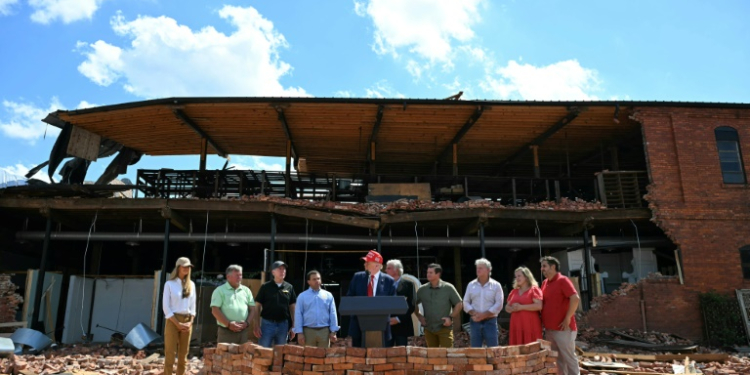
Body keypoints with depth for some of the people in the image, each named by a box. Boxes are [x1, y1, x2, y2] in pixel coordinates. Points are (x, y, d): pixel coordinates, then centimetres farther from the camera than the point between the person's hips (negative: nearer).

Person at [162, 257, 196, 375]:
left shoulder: (191, 284, 10)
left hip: (187, 322, 4)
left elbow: (193, 305, 11)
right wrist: (178, 323, -12)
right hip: (173, 321, -4)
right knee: (170, 354, -5)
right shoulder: (169, 284, -3)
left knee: (183, 355, 8)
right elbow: (166, 306, -7)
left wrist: (190, 322, -3)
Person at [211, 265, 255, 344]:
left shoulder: (246, 290, 12)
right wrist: (229, 324, -14)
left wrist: (247, 322, -5)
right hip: (225, 332, -4)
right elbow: (215, 310, -8)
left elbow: (252, 309, 13)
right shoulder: (220, 290, 0)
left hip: (243, 332, 4)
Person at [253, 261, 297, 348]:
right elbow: (258, 307, -1)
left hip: (283, 325, 3)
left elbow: (292, 308, 9)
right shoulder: (265, 287, -2)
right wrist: (257, 326, -7)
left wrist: (293, 326, 4)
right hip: (267, 324, -2)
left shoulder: (289, 288, 5)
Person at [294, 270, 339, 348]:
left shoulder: (328, 295, 7)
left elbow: (333, 314, 6)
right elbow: (298, 315, 1)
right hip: (308, 331, -1)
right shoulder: (302, 296, 4)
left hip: (324, 331, 1)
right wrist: (299, 332, -6)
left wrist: (333, 331, 1)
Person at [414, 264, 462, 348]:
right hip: (429, 328, 3)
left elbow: (458, 304, 1)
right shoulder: (422, 289, 4)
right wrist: (419, 316, 4)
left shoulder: (448, 288, -3)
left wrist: (451, 317, -7)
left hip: (445, 327, -3)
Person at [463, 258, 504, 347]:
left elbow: (499, 304, -5)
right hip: (475, 321, 2)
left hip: (490, 321, -2)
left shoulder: (496, 285, 1)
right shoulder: (471, 285, 8)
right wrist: (473, 313, -10)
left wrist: (484, 315, -14)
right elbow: (466, 302, 8)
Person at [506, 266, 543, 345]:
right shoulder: (513, 291, 16)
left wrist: (521, 307, -14)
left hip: (530, 326, -5)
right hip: (516, 326, 5)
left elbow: (539, 306, -14)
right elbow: (507, 307, 19)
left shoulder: (534, 289, -1)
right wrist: (512, 309, -5)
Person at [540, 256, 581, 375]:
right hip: (549, 329, 7)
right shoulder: (544, 283, 12)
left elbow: (575, 299, -20)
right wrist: (543, 321, 13)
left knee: (568, 357, 1)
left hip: (562, 328, -7)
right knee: (557, 359, 13)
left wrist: (567, 318, -19)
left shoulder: (562, 280, -10)